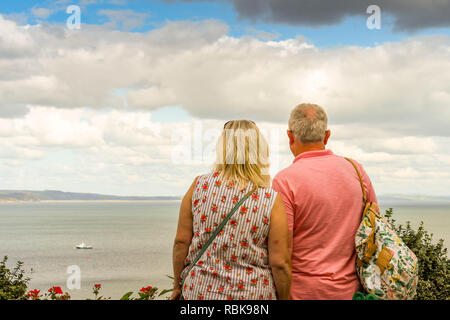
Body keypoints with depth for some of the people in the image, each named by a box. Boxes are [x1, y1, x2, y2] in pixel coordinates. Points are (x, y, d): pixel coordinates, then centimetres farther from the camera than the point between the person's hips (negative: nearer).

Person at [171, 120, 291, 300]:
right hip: (253, 294, -1)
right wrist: (284, 298, 4)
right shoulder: (272, 201, -11)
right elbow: (279, 264, -10)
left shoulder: (200, 186, -5)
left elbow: (181, 242, -2)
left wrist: (178, 285, 10)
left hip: (200, 291, 2)